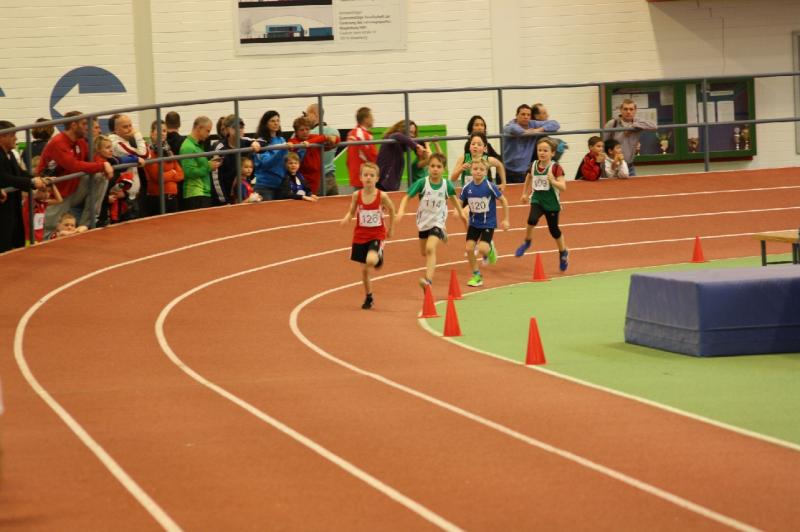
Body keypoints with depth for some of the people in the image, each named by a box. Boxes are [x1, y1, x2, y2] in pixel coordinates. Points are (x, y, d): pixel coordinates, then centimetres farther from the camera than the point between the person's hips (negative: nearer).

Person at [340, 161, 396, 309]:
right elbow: (351, 212, 6)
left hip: (377, 235, -3)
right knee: (364, 269, 9)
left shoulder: (382, 196, -14)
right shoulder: (357, 195, -8)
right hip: (360, 235, 3)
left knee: (371, 260, -28)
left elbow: (391, 210, 4)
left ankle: (379, 259, 10)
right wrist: (347, 218, -17)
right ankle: (368, 297, 29)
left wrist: (390, 229, 12)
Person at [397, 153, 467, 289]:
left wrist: (461, 213, 21)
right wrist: (401, 210, -32)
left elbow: (453, 198, 9)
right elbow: (407, 197, -14)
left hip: (438, 221, -3)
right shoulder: (422, 183, -17)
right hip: (423, 222, 3)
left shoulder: (447, 185, -13)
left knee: (430, 248, -25)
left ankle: (428, 279, -29)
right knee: (424, 252, 22)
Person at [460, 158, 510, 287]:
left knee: (482, 249, -19)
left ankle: (490, 249, 20)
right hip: (474, 223, 4)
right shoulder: (467, 188, -7)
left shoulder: (490, 186, -18)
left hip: (488, 223, -4)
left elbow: (504, 201, -8)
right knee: (469, 248, -4)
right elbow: (461, 204, 5)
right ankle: (476, 276, 14)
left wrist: (506, 220, -5)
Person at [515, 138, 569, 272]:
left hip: (551, 203, -2)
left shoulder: (555, 168, -15)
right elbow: (529, 177, 22)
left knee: (554, 230, 10)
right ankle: (526, 242, -2)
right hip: (537, 199, 2)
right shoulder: (534, 165, -1)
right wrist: (525, 193, 24)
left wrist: (552, 181, -39)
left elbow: (563, 187, -22)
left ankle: (563, 253, 36)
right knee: (532, 220, -28)